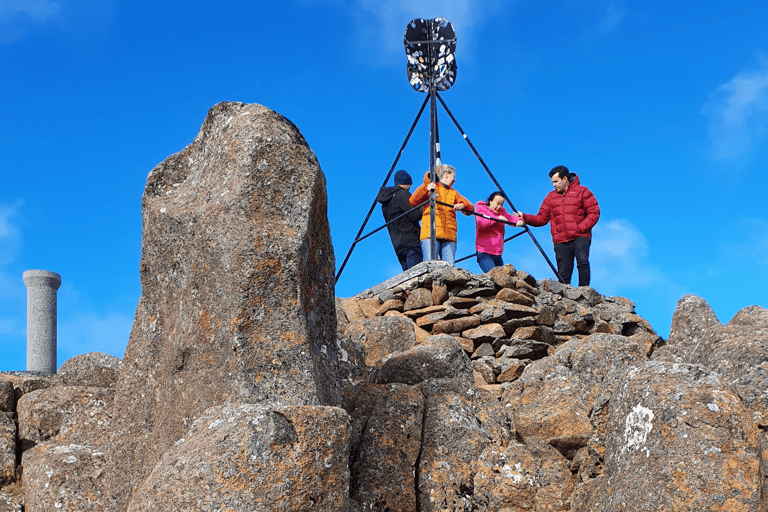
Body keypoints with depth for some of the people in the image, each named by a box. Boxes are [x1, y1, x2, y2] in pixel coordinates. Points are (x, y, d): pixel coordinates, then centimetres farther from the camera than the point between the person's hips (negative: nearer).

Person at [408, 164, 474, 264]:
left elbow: (471, 208, 17)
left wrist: (462, 206, -6)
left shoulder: (454, 193, 28)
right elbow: (413, 201, 0)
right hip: (430, 233, -4)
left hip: (449, 237, 4)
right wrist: (426, 189, -15)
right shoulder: (430, 187, 15)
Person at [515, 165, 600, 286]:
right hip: (561, 242, 4)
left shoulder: (582, 192, 6)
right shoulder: (551, 197, 19)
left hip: (580, 237, -4)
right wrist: (524, 217, 0)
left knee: (583, 262, -26)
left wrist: (581, 228, -10)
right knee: (563, 273, -1)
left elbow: (594, 212, 1)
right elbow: (541, 219, 16)